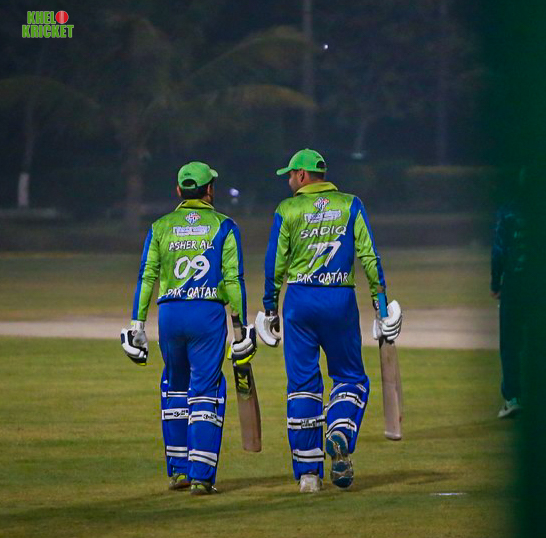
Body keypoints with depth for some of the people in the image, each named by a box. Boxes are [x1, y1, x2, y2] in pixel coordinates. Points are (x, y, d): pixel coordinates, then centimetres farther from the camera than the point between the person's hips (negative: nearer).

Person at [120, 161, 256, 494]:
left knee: (175, 388, 18)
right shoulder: (224, 227, 1)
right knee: (205, 392, 0)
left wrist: (138, 325, 5)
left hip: (170, 314, 3)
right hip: (209, 315, -3)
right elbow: (233, 279, -4)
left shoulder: (161, 228, 7)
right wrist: (242, 326, -1)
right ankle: (201, 476, -7)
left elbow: (146, 277, 3)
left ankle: (178, 470, 19)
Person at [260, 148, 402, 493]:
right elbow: (368, 254, -2)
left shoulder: (288, 210, 1)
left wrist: (270, 309, 8)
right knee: (351, 377, 12)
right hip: (341, 300, 0)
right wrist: (381, 298, 0)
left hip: (299, 300, 0)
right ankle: (341, 432, -19)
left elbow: (275, 264, 1)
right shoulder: (350, 205, 4)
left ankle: (308, 471, 1)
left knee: (303, 383, 4)